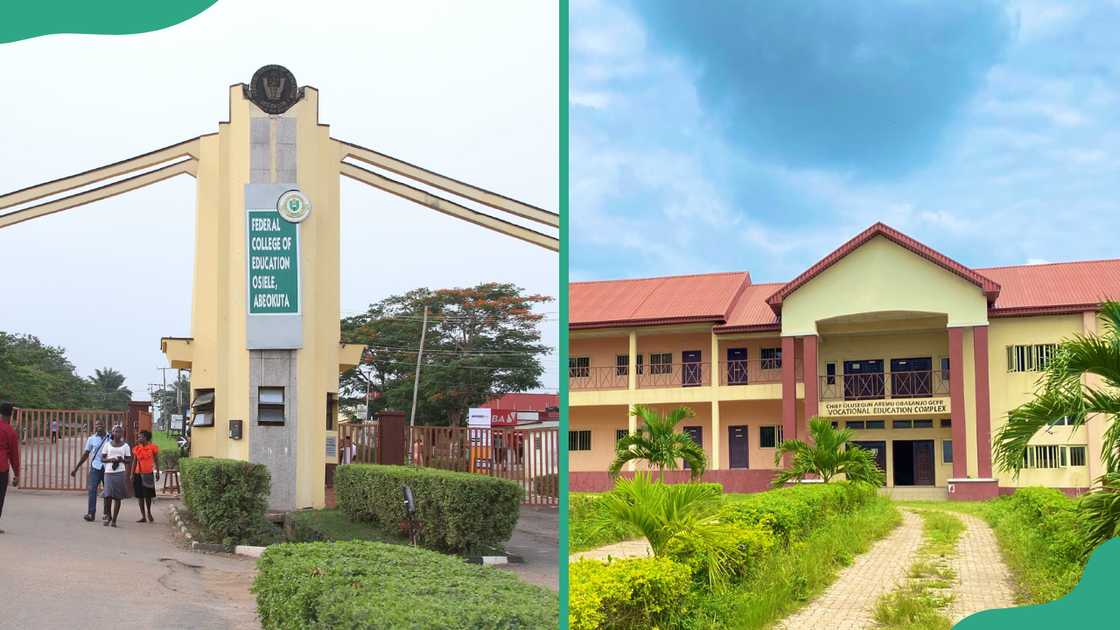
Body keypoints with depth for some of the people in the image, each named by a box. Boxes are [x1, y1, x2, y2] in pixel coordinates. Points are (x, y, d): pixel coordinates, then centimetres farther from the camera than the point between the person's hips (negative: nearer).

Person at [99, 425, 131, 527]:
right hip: (108, 472, 0)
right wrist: (110, 459, -11)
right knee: (108, 495, -9)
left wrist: (122, 460, -12)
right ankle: (108, 516, 12)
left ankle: (114, 519, 6)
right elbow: (102, 459, 8)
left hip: (120, 472, 0)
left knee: (117, 496, -1)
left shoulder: (125, 446, 8)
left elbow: (129, 460, 9)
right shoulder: (107, 444, 9)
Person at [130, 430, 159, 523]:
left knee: (148, 495, 4)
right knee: (140, 495, 3)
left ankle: (149, 513, 26)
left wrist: (157, 472, 3)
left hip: (148, 473, -3)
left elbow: (156, 461, 4)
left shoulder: (152, 447, -3)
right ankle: (143, 516, 9)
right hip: (138, 474, 3)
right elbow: (134, 462, 8)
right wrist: (132, 474, 3)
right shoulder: (137, 448, 4)